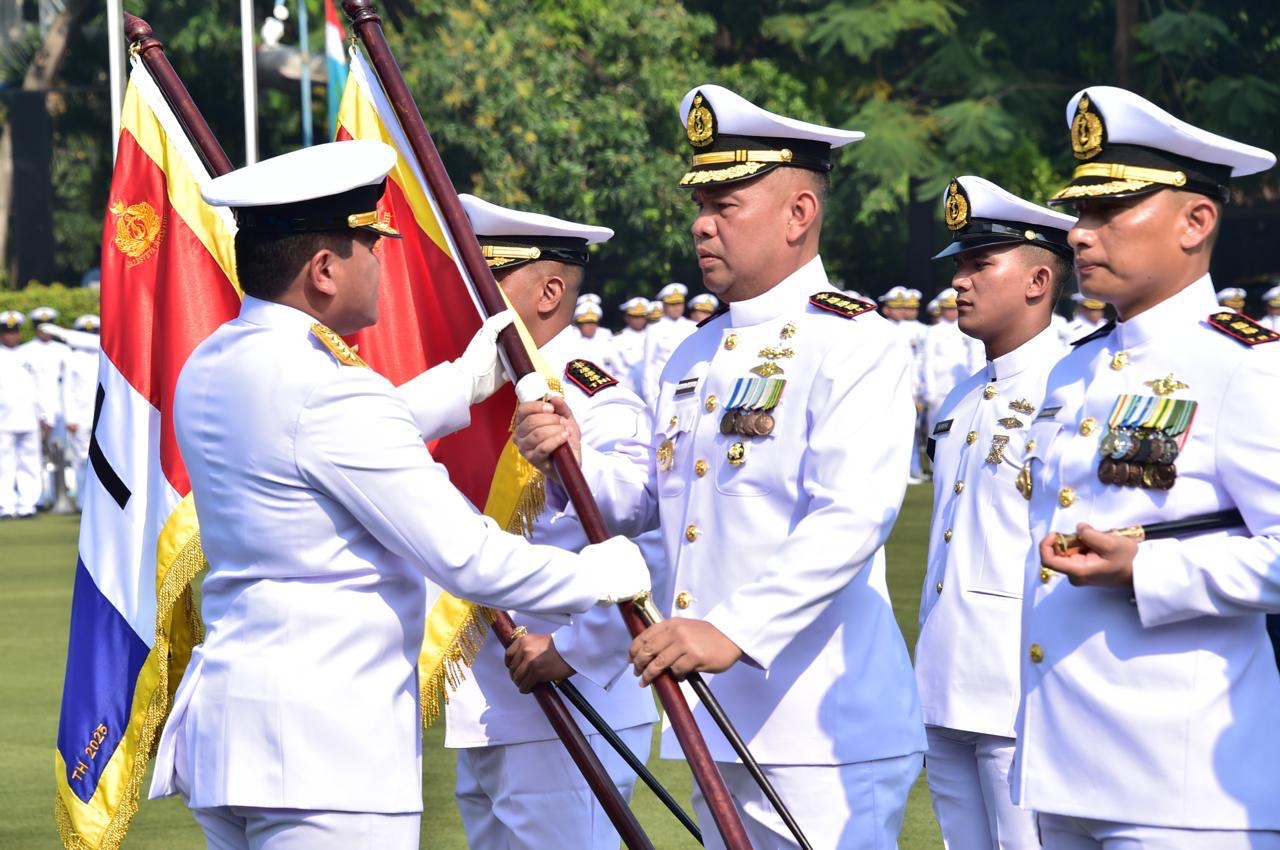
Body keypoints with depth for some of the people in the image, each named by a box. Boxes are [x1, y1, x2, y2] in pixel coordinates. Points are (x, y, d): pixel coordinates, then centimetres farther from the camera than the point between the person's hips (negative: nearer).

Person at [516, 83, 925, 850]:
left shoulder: (854, 344, -10)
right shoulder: (694, 356, 17)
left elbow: (853, 519, -22)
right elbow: (652, 503, 21)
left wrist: (736, 631, -31)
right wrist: (574, 459, 0)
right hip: (720, 724, 8)